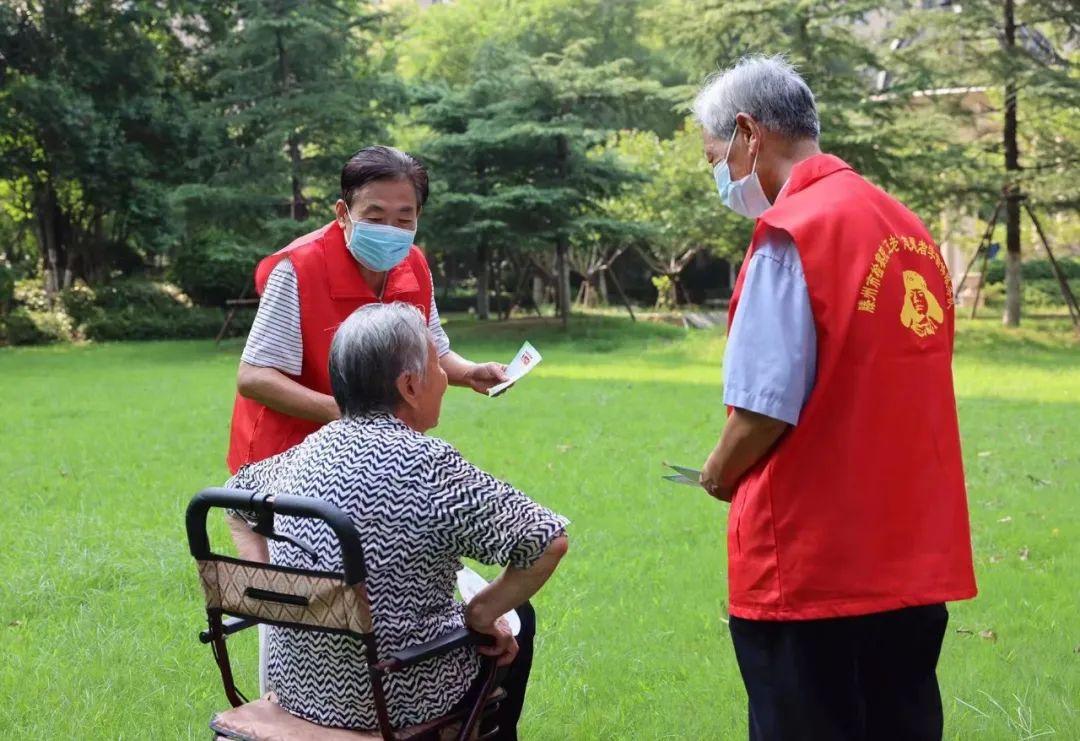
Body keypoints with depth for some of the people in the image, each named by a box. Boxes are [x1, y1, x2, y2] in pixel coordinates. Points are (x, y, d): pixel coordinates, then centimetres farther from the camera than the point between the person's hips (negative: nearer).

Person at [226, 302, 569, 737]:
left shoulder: (309, 451, -2)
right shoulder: (425, 463, -22)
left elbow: (237, 490, 18)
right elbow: (549, 541, -23)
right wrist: (480, 615, -11)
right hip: (392, 699, -6)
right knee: (516, 621, 22)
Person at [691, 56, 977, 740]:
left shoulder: (792, 231, -14)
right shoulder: (908, 228, 10)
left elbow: (766, 407, -18)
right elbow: (878, 389, 12)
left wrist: (721, 474, 1)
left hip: (811, 563, -7)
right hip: (913, 553, 8)